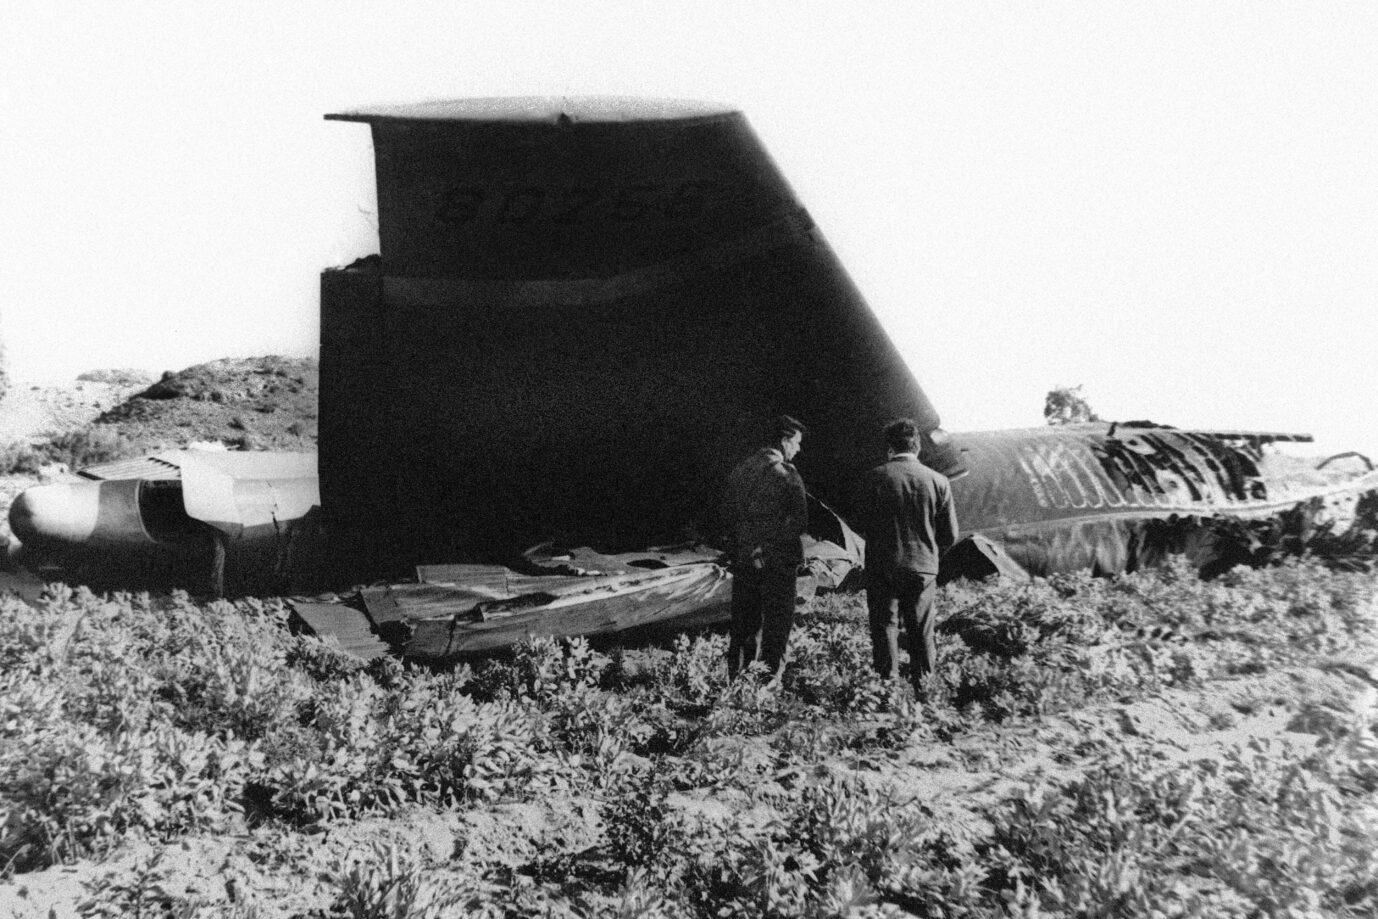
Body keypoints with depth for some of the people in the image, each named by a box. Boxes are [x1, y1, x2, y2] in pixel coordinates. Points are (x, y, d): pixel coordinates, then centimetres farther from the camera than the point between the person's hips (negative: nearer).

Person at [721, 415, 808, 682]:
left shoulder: (741, 469, 6)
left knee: (744, 621, 15)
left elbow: (727, 511, 11)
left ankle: (736, 677, 21)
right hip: (778, 560, -5)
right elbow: (799, 520, -15)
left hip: (743, 558, 5)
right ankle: (770, 677, 8)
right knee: (777, 621, 5)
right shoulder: (786, 473, -12)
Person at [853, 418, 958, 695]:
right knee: (921, 630, 13)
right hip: (923, 568, 2)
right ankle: (923, 688, 21)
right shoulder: (938, 481, -5)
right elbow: (950, 534, 1)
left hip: (882, 566, -2)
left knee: (885, 624, 10)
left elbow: (861, 523, 1)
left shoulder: (874, 478, -10)